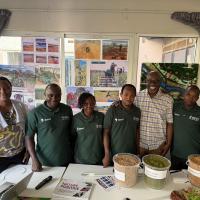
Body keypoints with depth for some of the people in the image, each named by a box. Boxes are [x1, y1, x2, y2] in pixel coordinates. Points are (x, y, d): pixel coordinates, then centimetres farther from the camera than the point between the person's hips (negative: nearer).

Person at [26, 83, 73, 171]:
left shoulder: (68, 110, -2)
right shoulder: (35, 113, -10)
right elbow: (29, 137, -7)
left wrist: (74, 153, 7)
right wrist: (34, 159, -14)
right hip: (44, 162, -2)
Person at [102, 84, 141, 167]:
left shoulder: (137, 111, 0)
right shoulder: (112, 110, -13)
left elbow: (137, 131, 9)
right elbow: (106, 132, -10)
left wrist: (138, 150, 7)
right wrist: (107, 154, -12)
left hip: (132, 154, 4)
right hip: (115, 154, -3)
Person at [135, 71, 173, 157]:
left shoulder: (168, 100, -8)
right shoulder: (138, 97, -5)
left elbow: (169, 123, -2)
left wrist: (168, 143, -1)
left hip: (158, 145, -1)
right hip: (139, 143, 1)